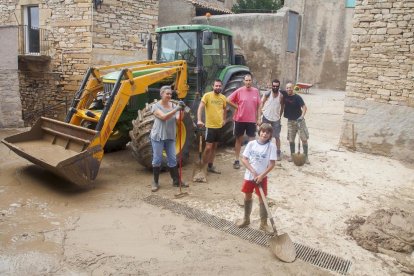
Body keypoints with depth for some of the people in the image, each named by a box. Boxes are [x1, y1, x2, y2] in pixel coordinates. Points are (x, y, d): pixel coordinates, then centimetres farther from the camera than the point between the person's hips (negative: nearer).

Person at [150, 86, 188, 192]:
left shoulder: (174, 105, 5)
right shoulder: (156, 106, -8)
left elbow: (178, 119, -8)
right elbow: (163, 117, -24)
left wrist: (182, 110, -27)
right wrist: (176, 109, -33)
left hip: (170, 137, 4)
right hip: (158, 137, -4)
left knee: (172, 159, 8)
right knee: (157, 159, 3)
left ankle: (176, 180, 18)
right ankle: (155, 182, 14)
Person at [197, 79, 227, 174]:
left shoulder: (223, 97, 6)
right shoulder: (207, 95, -10)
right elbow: (200, 108, -20)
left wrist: (224, 119, 13)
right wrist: (199, 120, -33)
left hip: (219, 126, 6)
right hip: (210, 126, -5)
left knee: (214, 147, 14)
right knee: (208, 147, -7)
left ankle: (210, 166, 25)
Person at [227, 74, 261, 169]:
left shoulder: (256, 91, 1)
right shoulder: (239, 91, -6)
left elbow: (258, 106, 7)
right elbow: (228, 100, -3)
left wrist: (258, 119, 5)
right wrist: (237, 107, -6)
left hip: (252, 120, 2)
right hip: (240, 120, -2)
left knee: (252, 140, 7)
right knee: (239, 140, 10)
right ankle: (236, 160, 18)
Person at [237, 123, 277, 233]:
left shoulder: (271, 146, -10)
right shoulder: (251, 143, -4)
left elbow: (272, 164, -11)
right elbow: (244, 159, -3)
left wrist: (261, 175, -17)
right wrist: (253, 171, -12)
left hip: (262, 177, -3)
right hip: (249, 175, 3)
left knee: (262, 199, 4)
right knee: (247, 197, 15)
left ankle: (264, 223, 17)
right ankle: (246, 219, 33)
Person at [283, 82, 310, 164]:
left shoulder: (297, 97, -14)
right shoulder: (285, 95, -2)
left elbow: (304, 107, -23)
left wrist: (302, 116, -38)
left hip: (299, 120, -4)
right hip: (290, 121, 4)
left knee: (304, 139, -3)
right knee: (291, 139, 8)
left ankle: (306, 156, 5)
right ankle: (292, 155, 23)